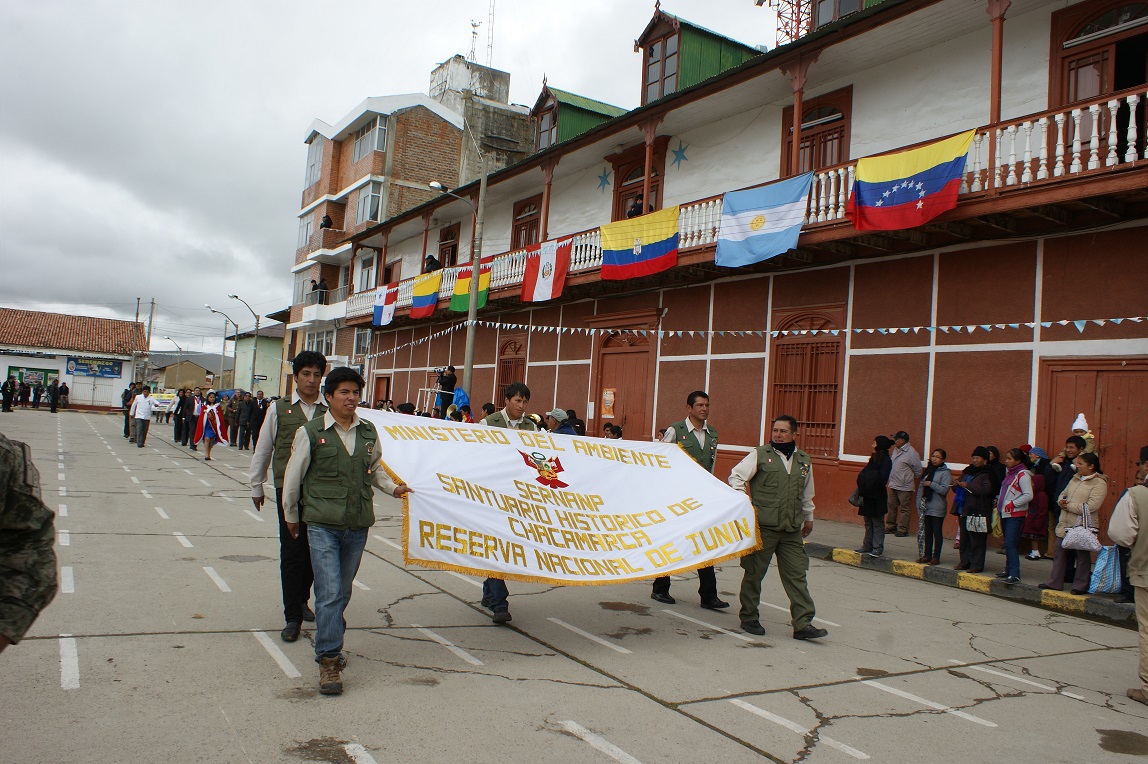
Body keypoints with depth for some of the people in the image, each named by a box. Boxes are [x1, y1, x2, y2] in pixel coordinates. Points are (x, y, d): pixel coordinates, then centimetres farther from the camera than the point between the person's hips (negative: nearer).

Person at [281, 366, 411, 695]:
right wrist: (291, 516, 13)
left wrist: (393, 487, 7)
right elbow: (293, 477, 5)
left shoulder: (368, 432, 7)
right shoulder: (310, 432, -4)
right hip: (323, 523, -4)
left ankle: (329, 642, 32)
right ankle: (329, 659, -2)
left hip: (358, 525, 4)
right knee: (329, 592, -9)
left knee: (343, 591, 13)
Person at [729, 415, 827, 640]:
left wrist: (809, 517, 31)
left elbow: (806, 493, 27)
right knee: (754, 573, 5)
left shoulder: (804, 460, 13)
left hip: (792, 529, 4)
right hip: (763, 526, -4)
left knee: (797, 575, 1)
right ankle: (748, 618, 18)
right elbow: (736, 477, -5)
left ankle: (803, 623, 3)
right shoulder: (760, 454, -1)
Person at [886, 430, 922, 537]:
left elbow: (917, 470, -8)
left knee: (904, 509, -1)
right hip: (893, 484, 8)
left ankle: (902, 529, 3)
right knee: (892, 506, 14)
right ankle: (890, 526, 24)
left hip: (905, 487, -8)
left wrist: (911, 478, 3)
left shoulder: (911, 453, -15)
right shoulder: (895, 450, 8)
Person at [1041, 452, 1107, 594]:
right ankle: (1054, 582, 18)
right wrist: (1062, 501, -3)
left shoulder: (1099, 484, -11)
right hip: (1065, 524, 7)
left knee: (1082, 556, 5)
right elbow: (1063, 494, 20)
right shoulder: (1076, 478, 12)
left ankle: (1081, 586, 15)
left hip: (1083, 526, -7)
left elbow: (1090, 507, -20)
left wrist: (1069, 506, -12)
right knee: (1059, 552, 10)